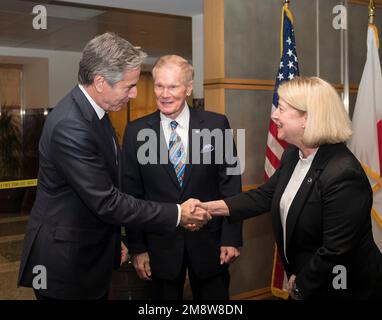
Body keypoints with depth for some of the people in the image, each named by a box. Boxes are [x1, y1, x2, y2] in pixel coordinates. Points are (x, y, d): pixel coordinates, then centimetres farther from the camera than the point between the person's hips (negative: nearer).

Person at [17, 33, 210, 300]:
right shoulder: (70, 127, -27)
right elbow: (106, 202, -26)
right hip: (66, 265, -9)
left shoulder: (94, 112, 4)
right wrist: (177, 214, -19)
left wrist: (114, 239, 15)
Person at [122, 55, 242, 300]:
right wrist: (137, 248, -2)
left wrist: (231, 238, -5)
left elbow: (230, 183, -2)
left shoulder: (216, 124, -5)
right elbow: (132, 193, -1)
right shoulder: (136, 132, -3)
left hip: (209, 241, 0)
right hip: (160, 244, 0)